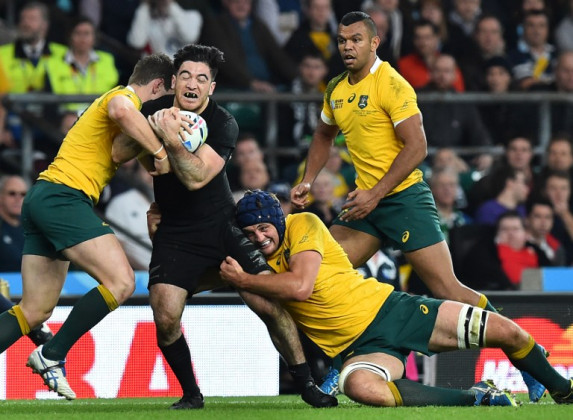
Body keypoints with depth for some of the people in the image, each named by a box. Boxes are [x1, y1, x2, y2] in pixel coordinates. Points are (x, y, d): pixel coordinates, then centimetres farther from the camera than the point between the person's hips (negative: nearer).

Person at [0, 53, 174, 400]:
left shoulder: (114, 98, 29)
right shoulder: (125, 96, -3)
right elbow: (121, 111, -28)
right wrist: (160, 152, -23)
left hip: (41, 201, 10)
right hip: (64, 198, -10)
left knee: (35, 312, 7)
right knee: (121, 283, -17)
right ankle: (52, 355, -13)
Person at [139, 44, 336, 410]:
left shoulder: (223, 125, -14)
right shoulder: (154, 113, -4)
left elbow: (196, 177, -26)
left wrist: (172, 139, -38)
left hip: (222, 228, -1)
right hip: (174, 234, 1)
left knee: (271, 304, -12)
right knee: (166, 319, -16)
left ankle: (306, 384, 5)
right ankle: (191, 394, 6)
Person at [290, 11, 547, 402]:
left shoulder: (391, 84, -13)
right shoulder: (336, 90, 11)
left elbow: (417, 147, -18)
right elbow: (324, 136, 29)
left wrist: (376, 194, -20)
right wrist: (307, 181, 15)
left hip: (403, 196, -8)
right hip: (365, 201, 8)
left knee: (446, 288, -12)